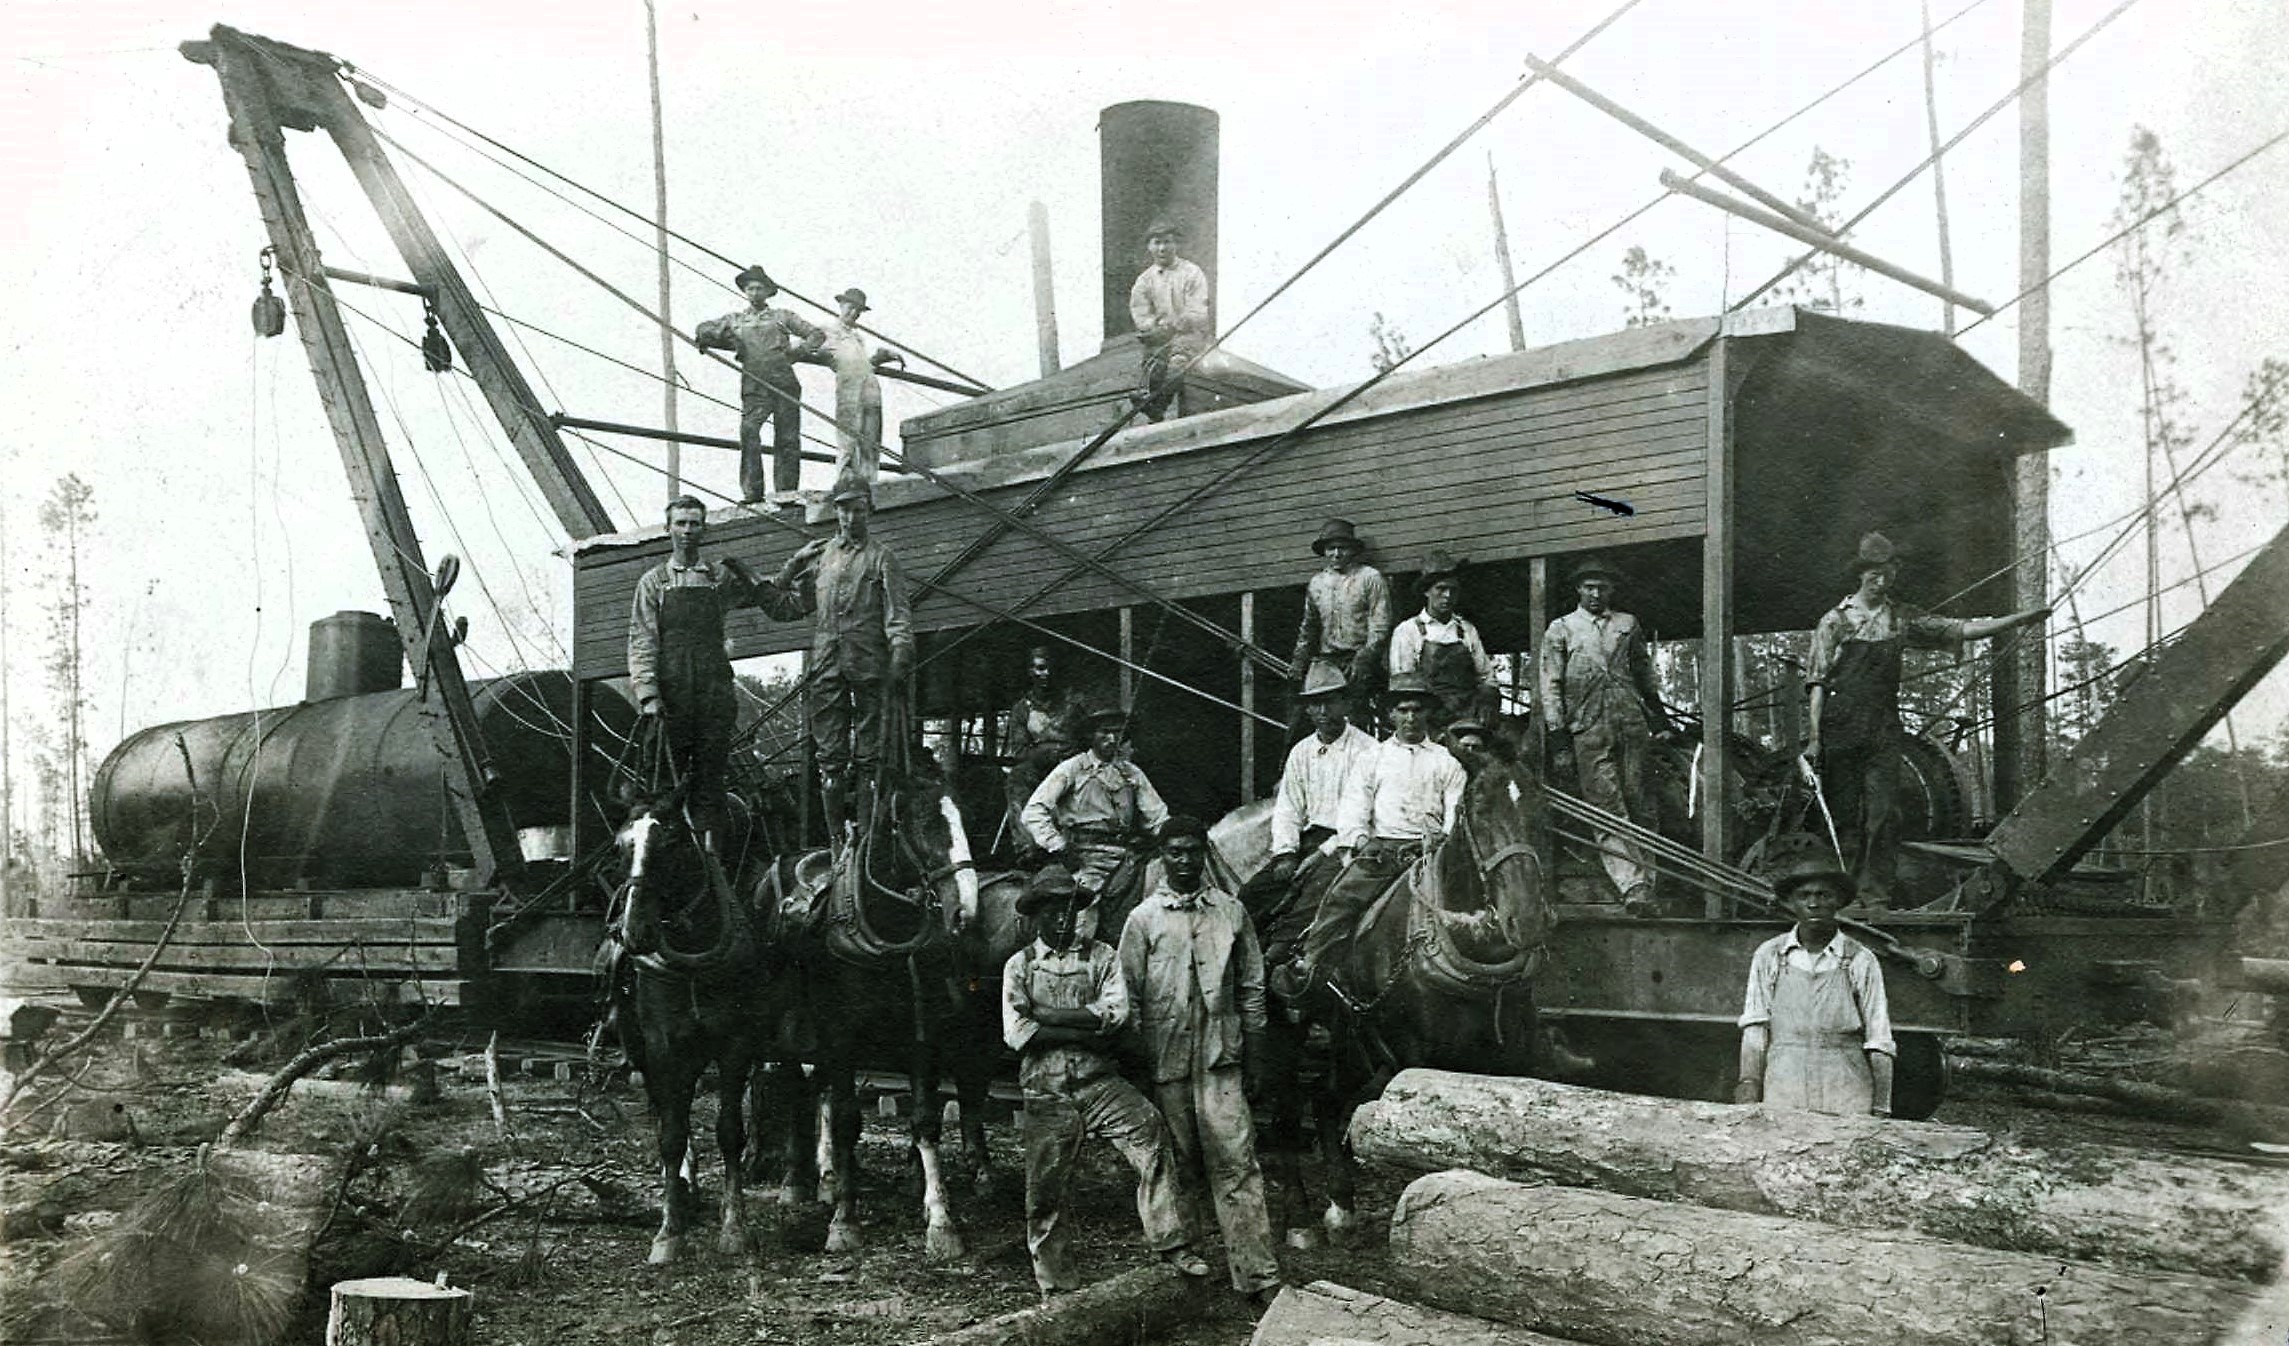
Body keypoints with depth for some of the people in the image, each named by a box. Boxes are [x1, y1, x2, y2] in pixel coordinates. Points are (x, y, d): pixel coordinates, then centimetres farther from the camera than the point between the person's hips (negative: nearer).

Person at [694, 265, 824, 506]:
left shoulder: (782, 317, 17)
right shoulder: (735, 320, 21)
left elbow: (816, 334, 17)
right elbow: (704, 330, 20)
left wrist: (799, 352, 1)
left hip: (785, 384, 0)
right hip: (754, 388, 0)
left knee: (787, 438, -3)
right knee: (749, 432, -18)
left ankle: (784, 490, 1)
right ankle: (751, 491, -18)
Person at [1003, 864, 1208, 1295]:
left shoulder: (1100, 956, 9)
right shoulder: (1019, 965, 9)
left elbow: (1117, 1013, -7)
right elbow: (1016, 1032, -5)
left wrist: (1047, 1017, -9)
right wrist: (1086, 1029, -11)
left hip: (1099, 1081, 0)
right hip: (1046, 1090, 0)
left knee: (1150, 1130, -23)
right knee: (1044, 1189, 1)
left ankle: (1169, 1241, -16)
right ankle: (1055, 1284, 17)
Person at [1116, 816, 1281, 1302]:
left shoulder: (1231, 912, 6)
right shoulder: (1143, 919, 2)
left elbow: (1251, 988, 10)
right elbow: (1128, 997, 3)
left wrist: (1254, 1056, 8)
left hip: (1219, 1055, 0)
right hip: (1165, 1058, 0)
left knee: (1235, 1162, -5)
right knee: (1177, 1163, 9)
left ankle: (1259, 1274, -6)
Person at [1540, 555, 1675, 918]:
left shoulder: (1628, 625, 18)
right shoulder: (1560, 630, 9)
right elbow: (1550, 687, 5)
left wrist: (1661, 721, 16)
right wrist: (1559, 739, -3)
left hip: (1632, 722, 3)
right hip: (1588, 729, -3)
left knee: (1643, 806, -1)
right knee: (1609, 812, -10)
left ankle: (1645, 884, 4)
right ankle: (1634, 888, -17)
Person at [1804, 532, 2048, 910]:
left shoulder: (1902, 618, 12)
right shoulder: (1835, 621, 4)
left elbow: (1961, 629, 11)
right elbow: (1818, 683, 2)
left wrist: (2023, 619, 4)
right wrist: (1814, 737, -5)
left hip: (1884, 731, 2)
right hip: (1841, 729, -2)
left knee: (1884, 815, -6)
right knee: (1842, 815, -1)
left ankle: (1876, 896, -3)